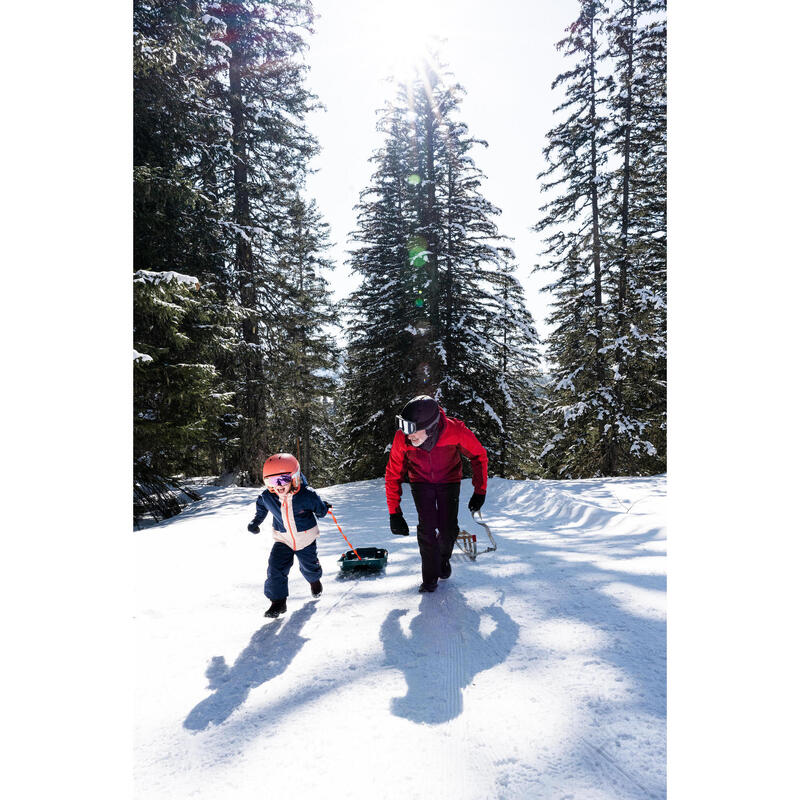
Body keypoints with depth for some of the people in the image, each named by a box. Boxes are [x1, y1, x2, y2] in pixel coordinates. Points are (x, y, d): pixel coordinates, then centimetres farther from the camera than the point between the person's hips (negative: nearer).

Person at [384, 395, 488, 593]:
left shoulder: (456, 431, -34)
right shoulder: (402, 439, -29)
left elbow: (479, 456, -13)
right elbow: (393, 475, -14)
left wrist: (480, 491, -13)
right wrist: (394, 513, -13)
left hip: (449, 480, 0)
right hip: (421, 482, 0)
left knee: (448, 529, -7)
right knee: (426, 528, -12)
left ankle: (443, 557, 28)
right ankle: (430, 577, 8)